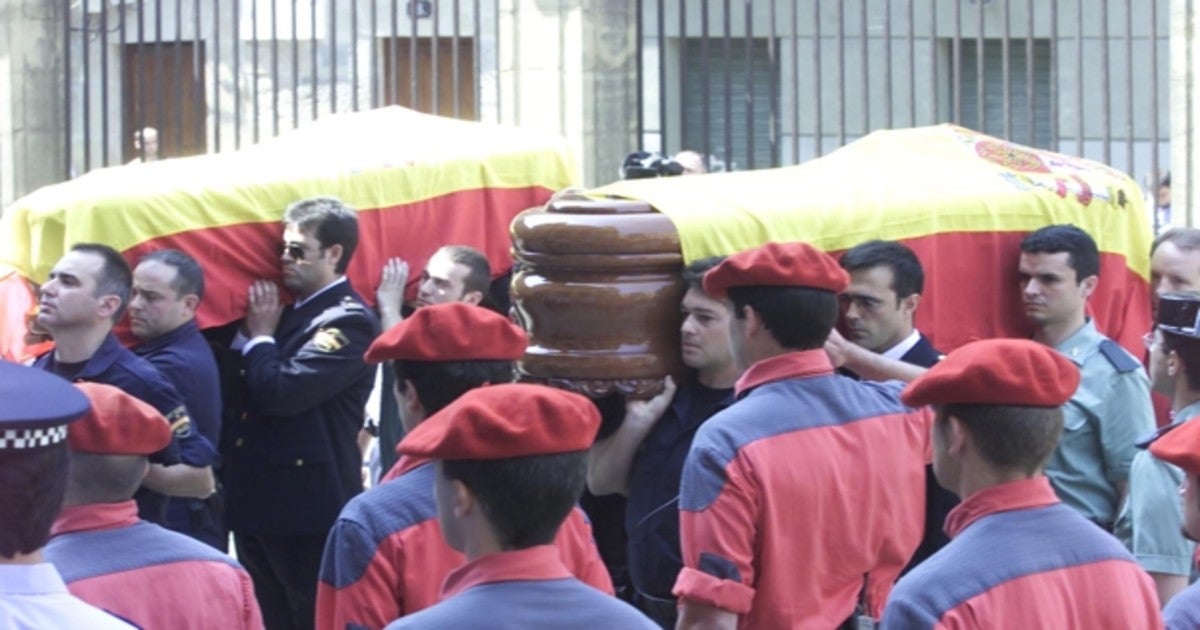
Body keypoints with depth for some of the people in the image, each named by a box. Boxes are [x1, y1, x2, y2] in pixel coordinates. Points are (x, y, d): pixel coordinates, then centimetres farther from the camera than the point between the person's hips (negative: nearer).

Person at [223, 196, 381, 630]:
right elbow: (250, 392, 18)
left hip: (309, 512, -9)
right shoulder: (293, 312, 15)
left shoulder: (348, 322, -14)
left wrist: (260, 336, -8)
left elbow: (282, 392, -24)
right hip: (259, 507, 9)